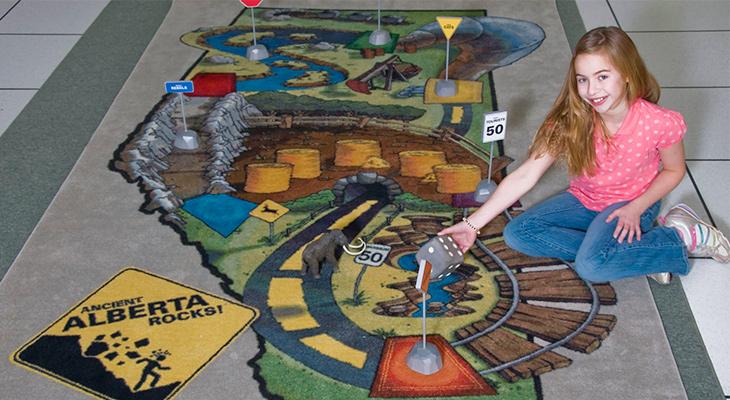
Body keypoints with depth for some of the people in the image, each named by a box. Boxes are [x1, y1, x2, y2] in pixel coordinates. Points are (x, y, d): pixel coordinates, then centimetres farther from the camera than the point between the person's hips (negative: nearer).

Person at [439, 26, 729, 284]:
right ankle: (638, 252, -14)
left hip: (632, 203, -5)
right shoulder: (570, 122, -19)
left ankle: (684, 237, -9)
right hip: (584, 201, 6)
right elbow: (524, 177, -20)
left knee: (591, 266, -32)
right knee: (517, 234, -15)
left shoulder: (659, 123, -25)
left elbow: (673, 171, -4)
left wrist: (635, 209, -19)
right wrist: (472, 224, -26)